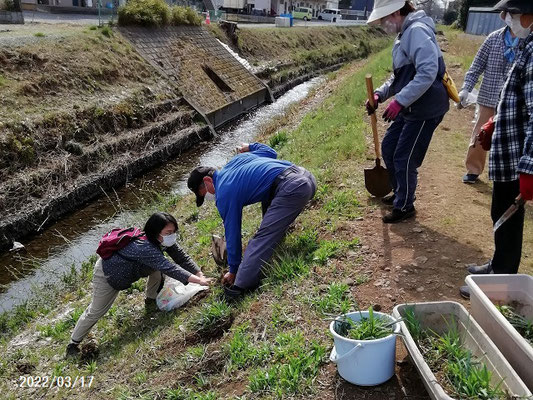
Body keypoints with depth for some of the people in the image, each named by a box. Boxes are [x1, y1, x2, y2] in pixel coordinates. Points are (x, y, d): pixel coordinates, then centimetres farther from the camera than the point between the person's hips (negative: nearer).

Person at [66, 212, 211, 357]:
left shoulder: (162, 241, -18)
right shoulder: (145, 247, -42)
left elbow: (182, 257, -15)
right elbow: (169, 268, -48)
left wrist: (200, 275, -25)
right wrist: (199, 281, -50)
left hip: (128, 268, 7)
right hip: (107, 273, -7)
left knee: (157, 269, -10)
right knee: (96, 311, 3)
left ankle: (151, 301, 11)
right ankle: (73, 344, 25)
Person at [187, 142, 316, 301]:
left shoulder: (224, 195, 1)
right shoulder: (236, 159, 24)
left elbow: (232, 234, 4)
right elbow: (270, 152, 30)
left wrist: (233, 270, 14)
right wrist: (250, 147, 50)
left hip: (291, 189, -10)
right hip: (307, 175, 10)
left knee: (262, 239, -13)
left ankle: (239, 287, -21)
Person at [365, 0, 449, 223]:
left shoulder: (417, 31, -18)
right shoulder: (404, 35, 13)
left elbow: (428, 72, -29)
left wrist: (399, 101, -28)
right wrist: (380, 94, 6)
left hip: (425, 109, -10)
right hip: (410, 109, 10)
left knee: (404, 159, -2)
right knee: (388, 148, 18)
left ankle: (405, 207, 18)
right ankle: (400, 193, 37)